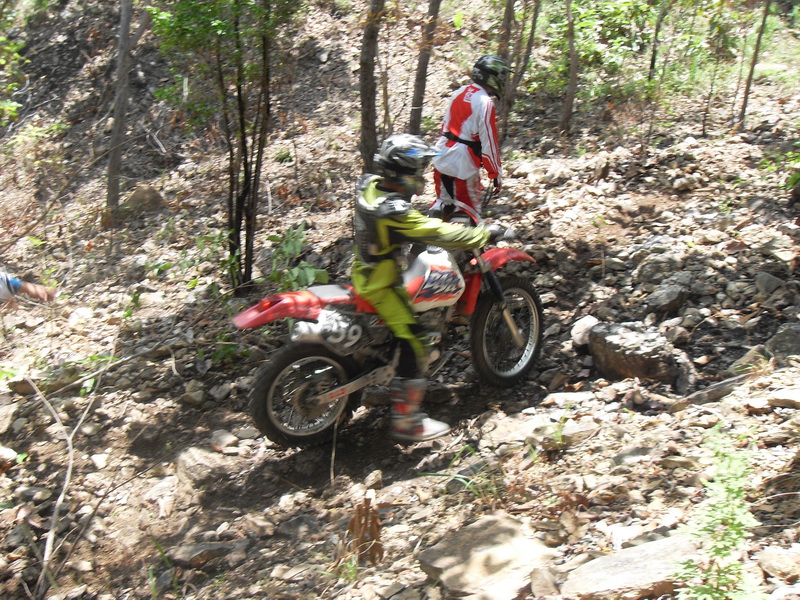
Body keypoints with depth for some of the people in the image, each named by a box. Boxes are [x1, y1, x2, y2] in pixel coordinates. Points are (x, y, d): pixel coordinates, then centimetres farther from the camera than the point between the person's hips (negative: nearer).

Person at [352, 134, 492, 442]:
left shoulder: (368, 184, -5)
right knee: (413, 345, -5)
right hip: (381, 286, -10)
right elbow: (441, 234, -29)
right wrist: (484, 234, -18)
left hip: (364, 270, 10)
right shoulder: (394, 213, -32)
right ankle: (406, 421, 1)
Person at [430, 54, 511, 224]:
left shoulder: (460, 92, 7)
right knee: (469, 210, 6)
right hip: (463, 163, -7)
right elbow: (489, 143, -17)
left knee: (443, 201, 22)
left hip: (442, 157, 8)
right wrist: (496, 174, -9)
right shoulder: (485, 103, -17)